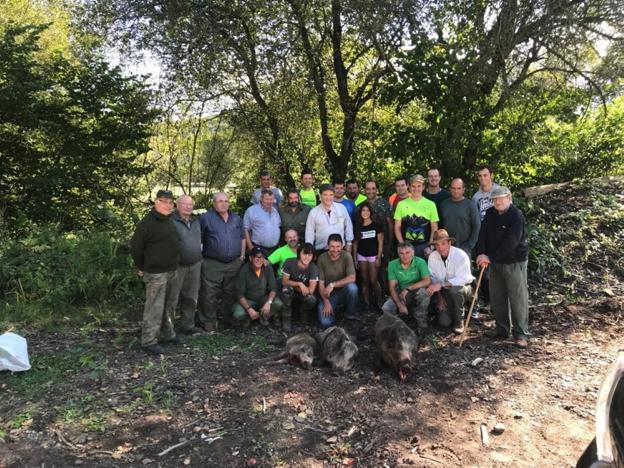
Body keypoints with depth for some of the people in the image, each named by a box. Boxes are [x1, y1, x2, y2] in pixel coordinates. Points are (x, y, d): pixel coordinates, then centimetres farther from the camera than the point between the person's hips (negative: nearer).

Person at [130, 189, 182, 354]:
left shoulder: (170, 221, 10)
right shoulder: (147, 222, -15)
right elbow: (136, 247, -11)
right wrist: (141, 268, -4)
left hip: (171, 271, 8)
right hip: (156, 272, -8)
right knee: (154, 307, -3)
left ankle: (167, 333, 31)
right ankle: (148, 341, 6)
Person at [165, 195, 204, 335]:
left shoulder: (196, 220, 12)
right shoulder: (171, 221, -12)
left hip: (195, 265, 7)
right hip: (177, 266, -7)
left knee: (190, 298, 16)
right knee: (172, 298, 0)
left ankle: (187, 325, 29)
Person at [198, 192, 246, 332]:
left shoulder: (236, 218, 13)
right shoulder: (206, 218, -4)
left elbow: (242, 237, 19)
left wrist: (242, 254, 12)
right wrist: (201, 257, -8)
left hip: (234, 263, 5)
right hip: (212, 264, -4)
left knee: (230, 293, 14)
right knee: (210, 294, -2)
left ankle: (226, 317, 30)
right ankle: (209, 321, 11)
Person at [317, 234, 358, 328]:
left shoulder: (346, 256, -13)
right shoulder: (322, 259, -10)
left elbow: (352, 278, -23)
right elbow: (321, 283, -9)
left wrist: (332, 285, -27)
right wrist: (326, 302, -20)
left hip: (344, 292, 0)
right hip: (328, 295, 0)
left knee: (352, 287, -35)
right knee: (325, 323, -21)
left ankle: (351, 314, -6)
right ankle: (333, 309, 15)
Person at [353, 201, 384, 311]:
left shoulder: (377, 225, -2)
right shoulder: (357, 226, 5)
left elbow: (380, 243, -3)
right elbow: (355, 243, 8)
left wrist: (379, 258, -9)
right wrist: (354, 259, 4)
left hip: (373, 256, -3)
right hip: (361, 256, 3)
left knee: (374, 281, -5)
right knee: (365, 280, 7)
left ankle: (378, 303, 9)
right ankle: (367, 304, 13)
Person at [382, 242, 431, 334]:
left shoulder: (420, 262, -16)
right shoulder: (393, 265, -10)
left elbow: (427, 281, -27)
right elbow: (392, 287, -11)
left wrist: (408, 288, -29)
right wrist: (400, 305, -23)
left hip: (417, 294, -2)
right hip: (401, 295, 2)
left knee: (422, 291, -36)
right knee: (386, 308, -22)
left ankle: (421, 321, -13)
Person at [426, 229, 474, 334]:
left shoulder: (461, 255, -23)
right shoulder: (432, 257, -11)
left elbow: (462, 279, -30)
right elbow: (433, 278, -5)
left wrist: (440, 285, -37)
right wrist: (439, 298, -9)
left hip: (463, 287, -2)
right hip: (444, 292, 3)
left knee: (454, 289, -39)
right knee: (444, 322, -15)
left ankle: (459, 321, -15)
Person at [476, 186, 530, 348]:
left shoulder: (517, 216, -17)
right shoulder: (490, 213, 4)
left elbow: (510, 243, -24)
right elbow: (482, 233, -1)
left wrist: (490, 257, -24)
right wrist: (481, 254, -16)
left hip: (514, 263, -7)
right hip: (495, 262, 7)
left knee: (518, 298, -3)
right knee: (496, 297, 12)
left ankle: (521, 333, 6)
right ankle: (502, 328, 26)